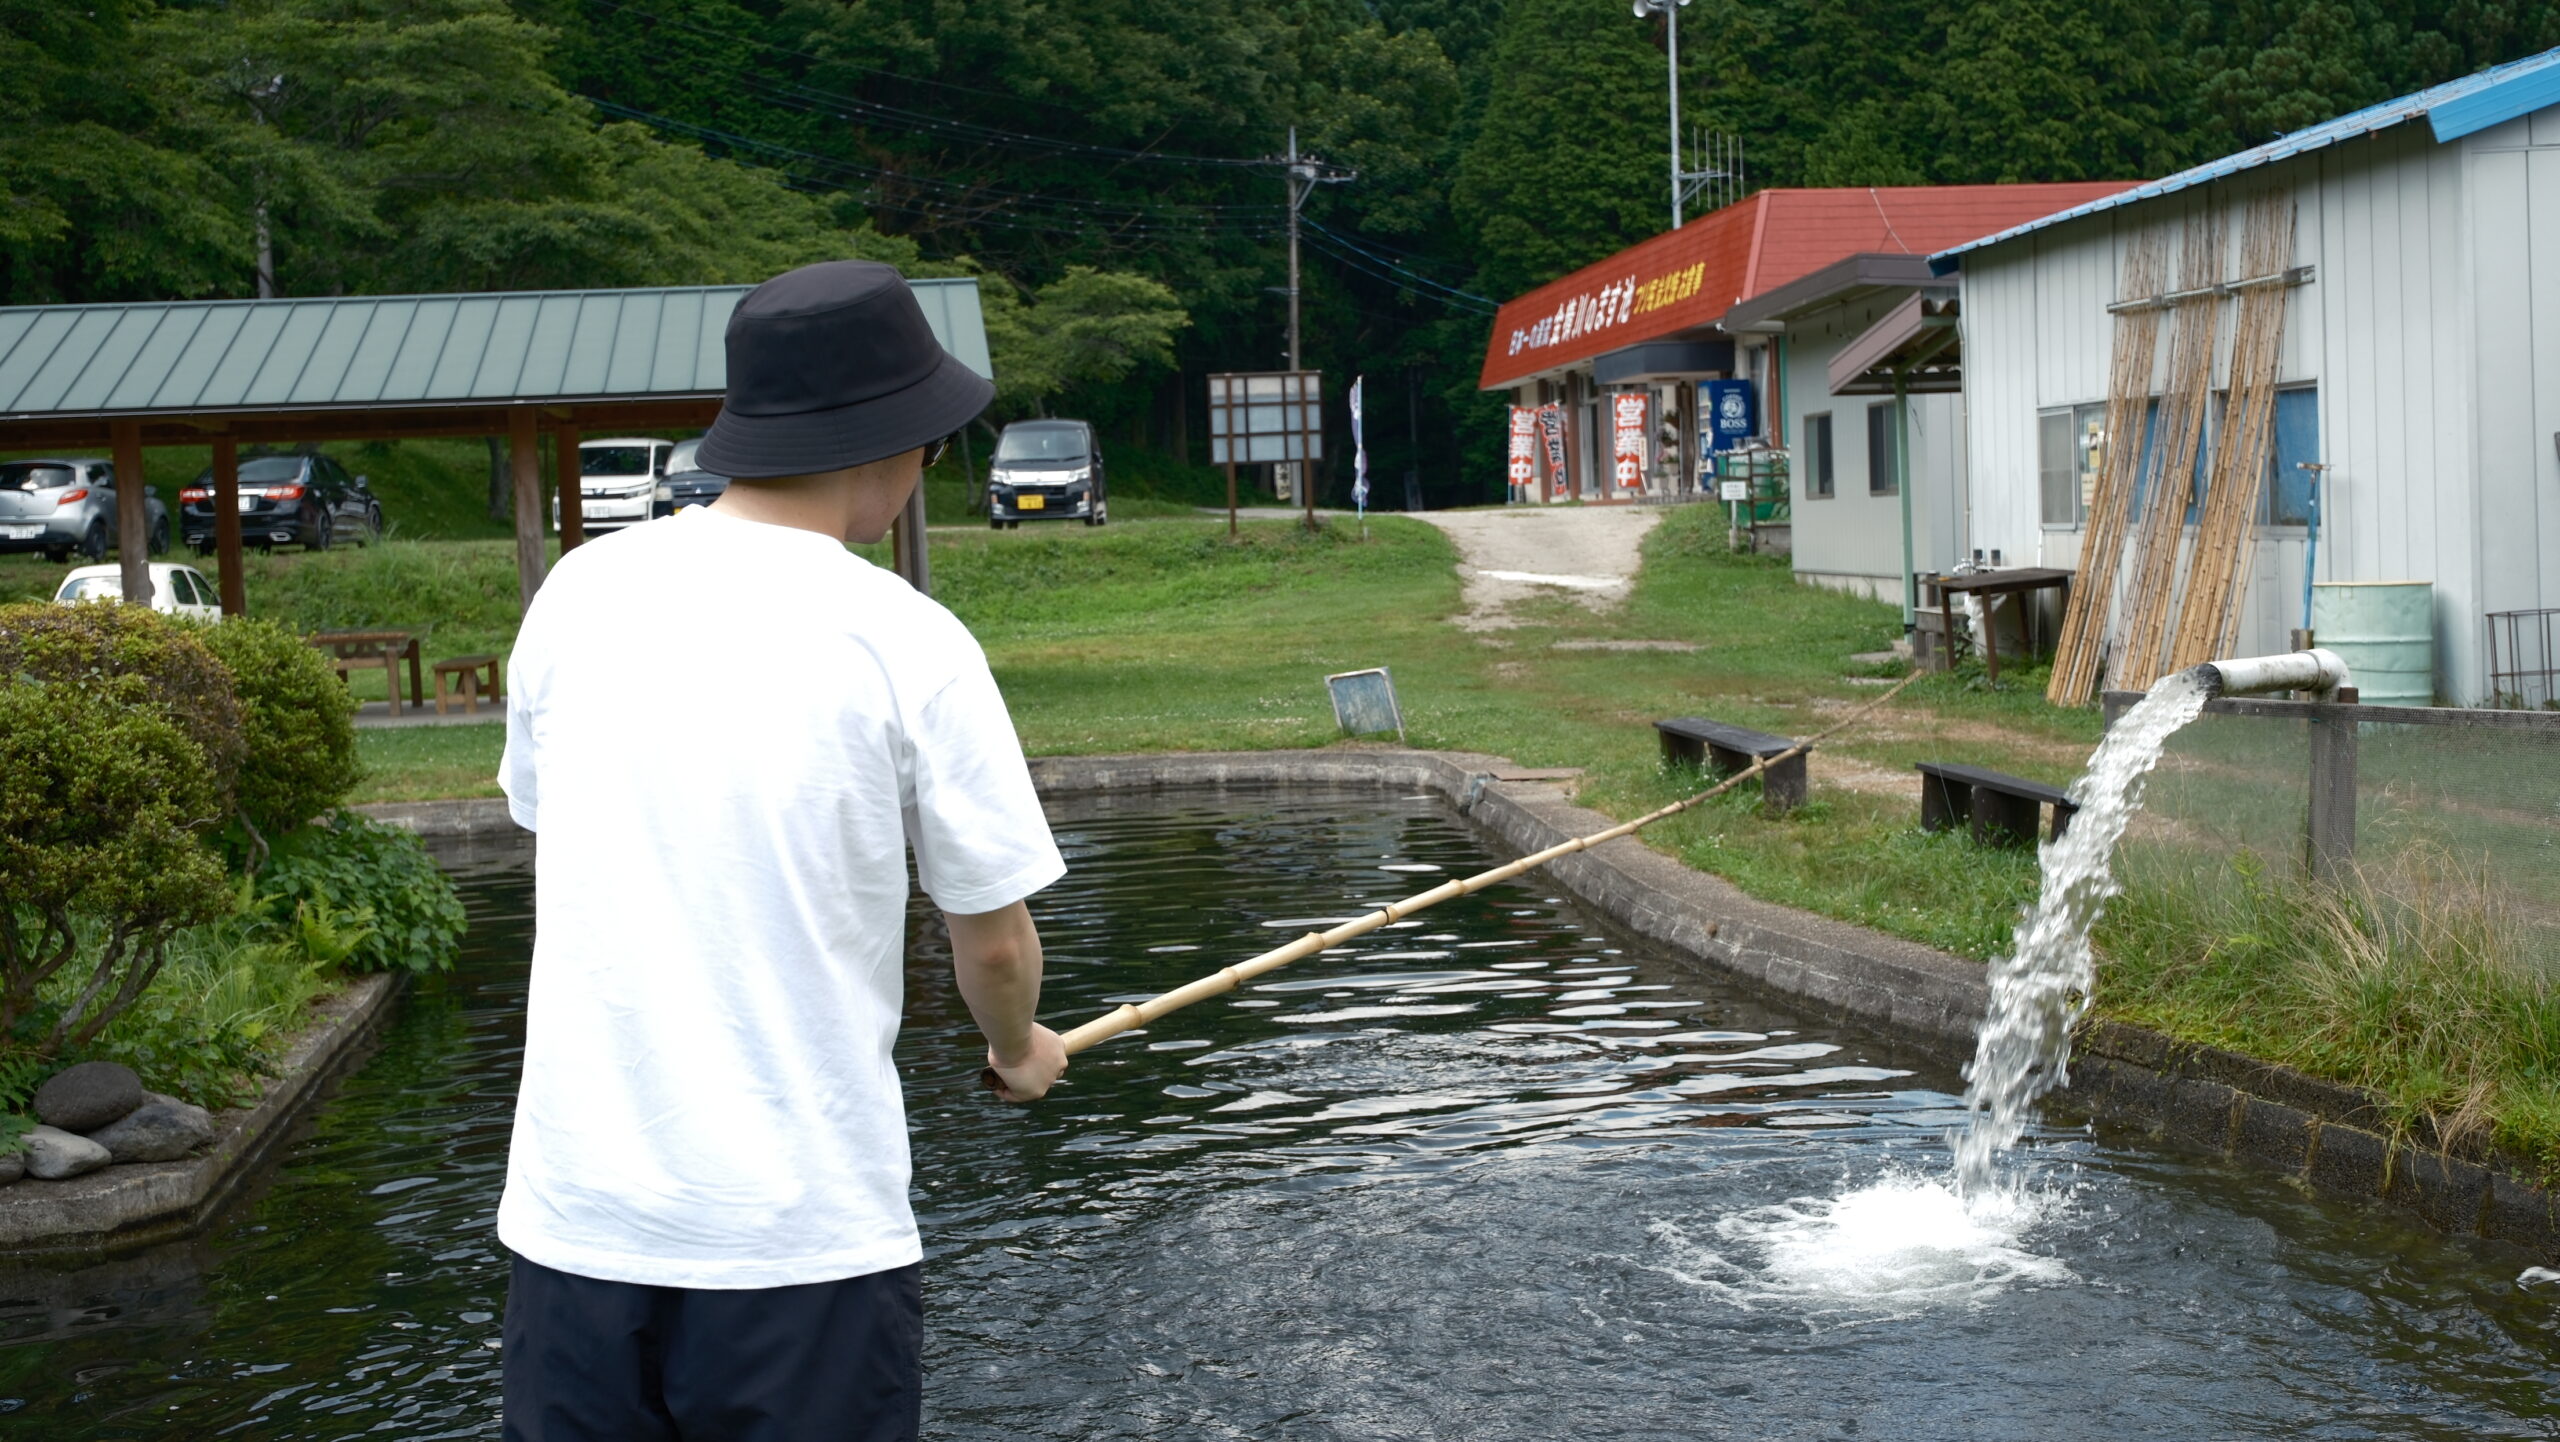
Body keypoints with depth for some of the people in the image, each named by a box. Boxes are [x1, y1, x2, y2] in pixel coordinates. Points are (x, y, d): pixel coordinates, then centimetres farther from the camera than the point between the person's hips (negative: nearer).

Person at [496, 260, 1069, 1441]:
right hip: (806, 1241, -3)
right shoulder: (906, 642, -9)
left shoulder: (580, 592, 2)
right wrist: (1020, 1051, 21)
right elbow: (994, 945, -1)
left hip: (574, 1221, 4)